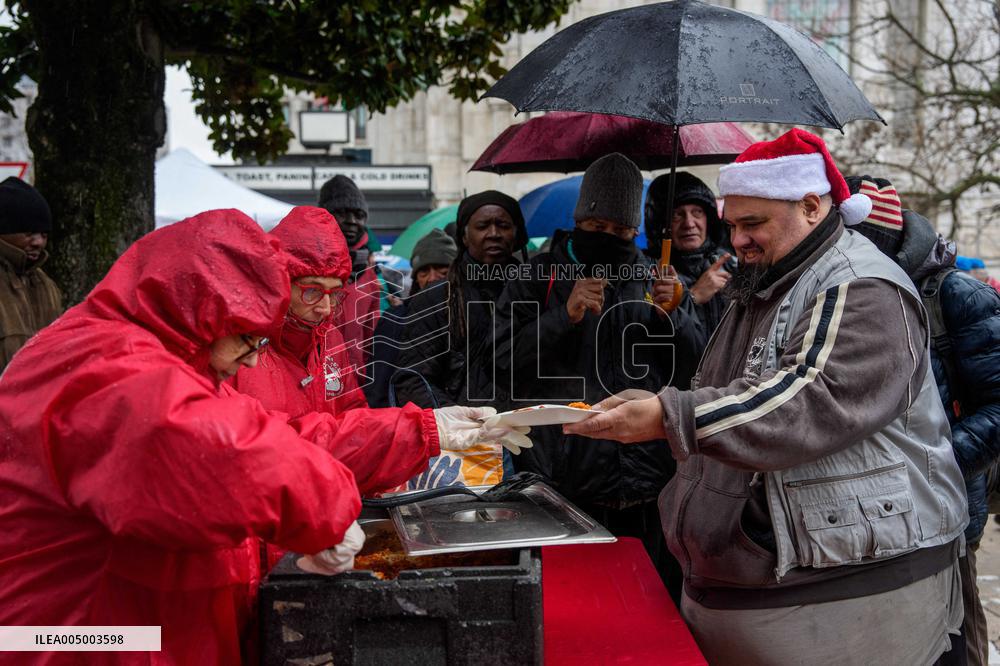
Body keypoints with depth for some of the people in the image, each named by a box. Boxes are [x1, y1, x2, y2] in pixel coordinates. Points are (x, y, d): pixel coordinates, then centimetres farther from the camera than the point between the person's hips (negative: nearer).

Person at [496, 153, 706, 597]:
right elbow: (506, 357, -3)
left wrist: (671, 315, -9)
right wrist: (565, 316, -15)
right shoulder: (541, 276, 8)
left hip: (646, 482, 2)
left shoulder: (656, 281, 14)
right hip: (563, 481, -2)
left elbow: (697, 369, 9)